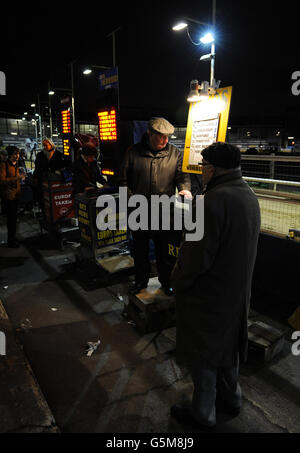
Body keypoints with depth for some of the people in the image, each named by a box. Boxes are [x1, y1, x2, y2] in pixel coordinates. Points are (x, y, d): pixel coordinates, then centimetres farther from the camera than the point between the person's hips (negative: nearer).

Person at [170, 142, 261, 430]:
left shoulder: (216, 199, -27)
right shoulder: (248, 195, 2)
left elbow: (198, 255, -27)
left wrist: (178, 279, -10)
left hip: (208, 295, -9)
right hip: (237, 289, 9)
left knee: (201, 354, 12)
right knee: (227, 343, 27)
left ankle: (203, 412, 33)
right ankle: (230, 396, 48)